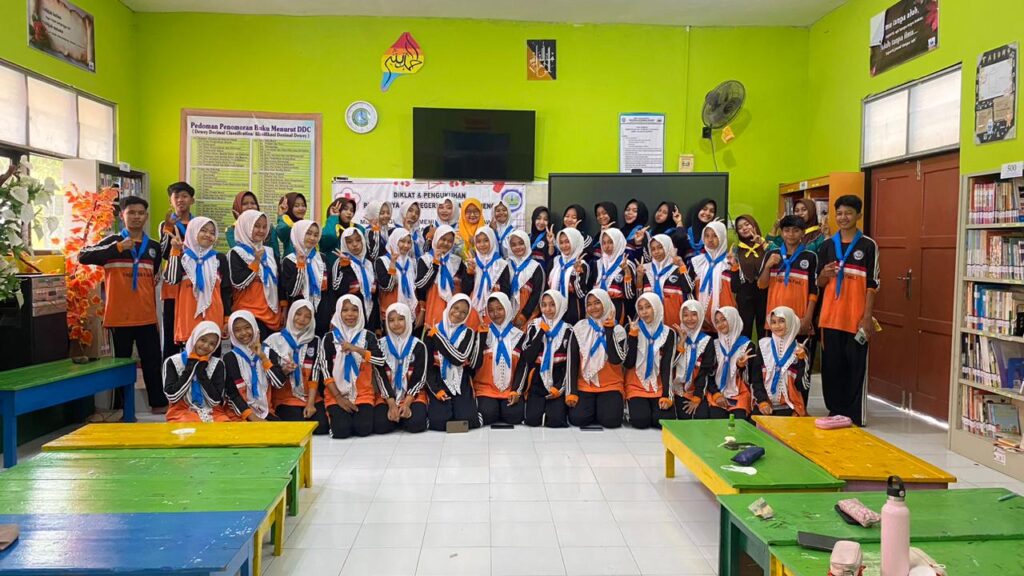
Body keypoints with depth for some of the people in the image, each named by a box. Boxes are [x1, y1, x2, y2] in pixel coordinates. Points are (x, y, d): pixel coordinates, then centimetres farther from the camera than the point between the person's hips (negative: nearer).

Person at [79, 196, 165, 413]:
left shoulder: (153, 247, 12)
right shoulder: (113, 241, -1)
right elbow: (84, 256, -17)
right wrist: (118, 248, -24)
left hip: (147, 317, 4)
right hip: (120, 317, -3)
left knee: (153, 361, 7)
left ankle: (158, 402, 16)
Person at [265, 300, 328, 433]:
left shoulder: (315, 342, 7)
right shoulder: (275, 340, -1)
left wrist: (311, 403, -11)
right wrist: (283, 371, -20)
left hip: (311, 397, 2)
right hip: (285, 397, -2)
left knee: (321, 427, -21)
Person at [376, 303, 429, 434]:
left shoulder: (418, 345, -1)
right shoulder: (381, 345, 2)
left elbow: (419, 377, -5)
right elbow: (381, 377, -3)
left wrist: (407, 403, -18)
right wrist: (392, 404, -16)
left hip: (413, 395, -1)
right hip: (387, 396, 1)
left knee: (415, 424, -28)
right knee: (379, 426, -25)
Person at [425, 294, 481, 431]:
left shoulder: (468, 333, 3)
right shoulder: (432, 332, 3)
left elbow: (459, 359, -16)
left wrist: (437, 336, -12)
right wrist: (436, 390, -9)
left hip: (462, 385, 0)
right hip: (439, 384, 0)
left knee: (467, 421, -22)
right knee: (439, 422, -22)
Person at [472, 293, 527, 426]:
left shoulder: (518, 335, 7)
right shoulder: (483, 333, 4)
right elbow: (476, 364, -8)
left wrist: (516, 390, -8)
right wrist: (482, 336, -12)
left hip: (511, 389, 1)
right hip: (486, 388, -1)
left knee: (514, 416, -23)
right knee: (487, 415, -26)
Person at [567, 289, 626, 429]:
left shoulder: (618, 330, 0)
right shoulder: (580, 327, 2)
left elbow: (616, 360, -16)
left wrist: (609, 331, -17)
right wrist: (572, 391, -6)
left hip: (611, 385, 0)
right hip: (584, 384, 1)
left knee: (611, 420, -22)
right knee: (577, 419, -20)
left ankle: (605, 407, 13)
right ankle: (592, 407, 13)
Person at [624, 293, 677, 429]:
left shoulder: (668, 333, 2)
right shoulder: (632, 329, -1)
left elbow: (667, 366, -2)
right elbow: (628, 363, -10)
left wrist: (666, 395, -13)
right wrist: (633, 335, -18)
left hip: (659, 388, 1)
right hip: (636, 386, -1)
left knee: (665, 421, -22)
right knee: (640, 421, -23)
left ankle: (652, 410, 10)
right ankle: (635, 409, 10)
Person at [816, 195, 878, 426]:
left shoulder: (868, 246, 0)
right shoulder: (827, 246, 10)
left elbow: (872, 285, -3)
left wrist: (867, 317, -9)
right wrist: (824, 274, -10)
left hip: (856, 318, -3)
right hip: (831, 317, 4)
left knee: (855, 367, 1)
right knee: (832, 366, 8)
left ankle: (853, 416, 8)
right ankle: (835, 411, 19)